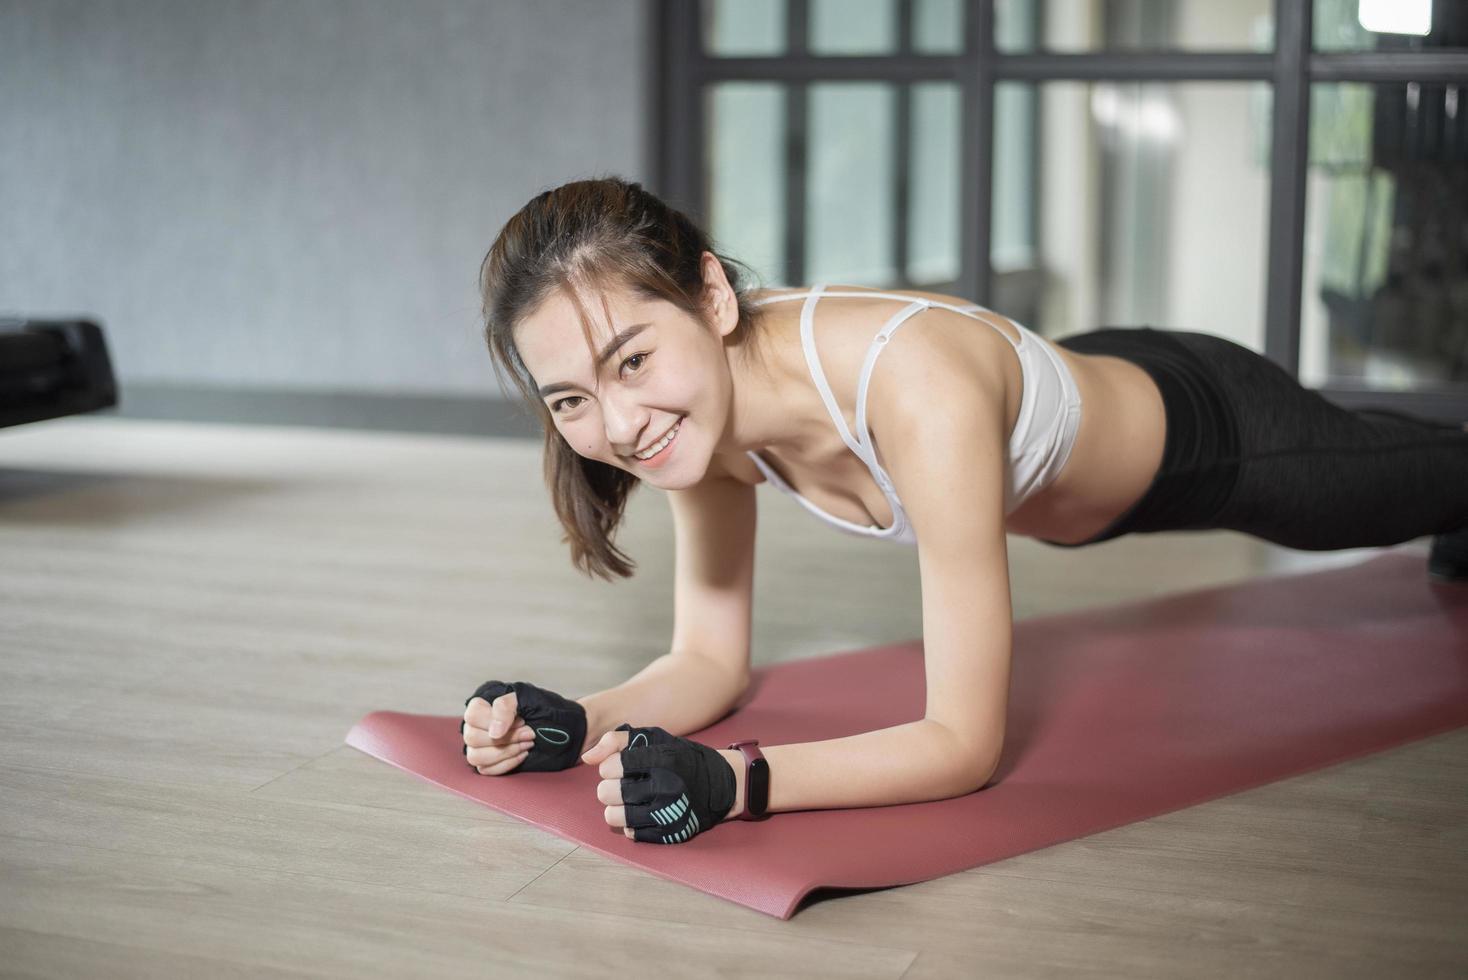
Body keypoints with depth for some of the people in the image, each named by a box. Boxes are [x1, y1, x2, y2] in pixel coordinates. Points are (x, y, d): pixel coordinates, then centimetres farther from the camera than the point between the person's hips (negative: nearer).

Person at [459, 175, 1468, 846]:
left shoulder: (918, 392, -50)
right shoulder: (704, 404, -29)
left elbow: (967, 742, -45)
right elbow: (713, 662, -17)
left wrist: (730, 780, -57)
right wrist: (574, 727, -35)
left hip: (1214, 431, -6)